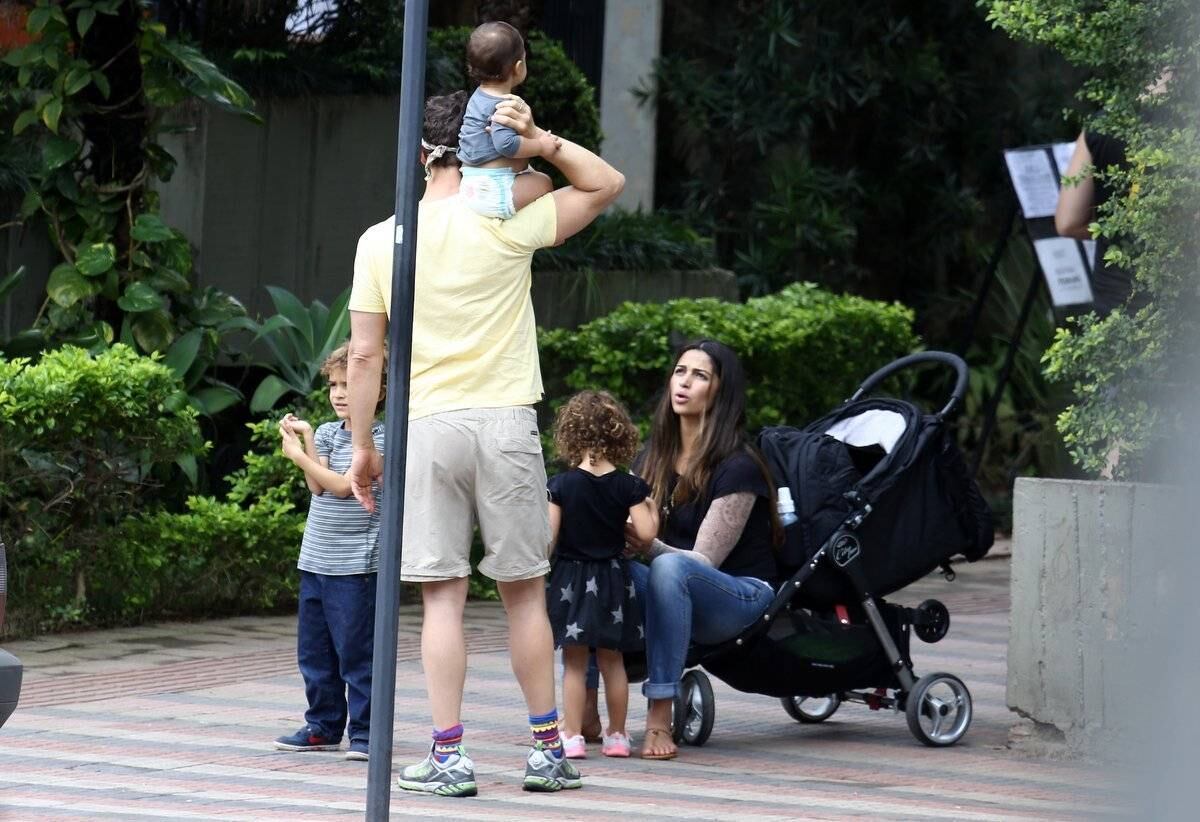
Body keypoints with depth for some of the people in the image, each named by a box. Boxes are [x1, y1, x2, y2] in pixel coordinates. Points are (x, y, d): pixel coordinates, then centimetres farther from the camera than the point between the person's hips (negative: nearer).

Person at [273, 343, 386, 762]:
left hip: (356, 565, -7)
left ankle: (364, 731, 1)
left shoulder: (381, 439, -7)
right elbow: (318, 486, -1)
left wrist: (300, 456, -8)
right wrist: (306, 439, -9)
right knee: (314, 651, 10)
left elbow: (344, 485, -14)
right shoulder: (326, 433, 13)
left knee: (356, 652, -5)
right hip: (315, 559, 7)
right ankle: (323, 726, 20)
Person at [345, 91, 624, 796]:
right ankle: (548, 750, 13)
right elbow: (607, 183, 7)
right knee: (524, 592, 8)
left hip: (428, 427, 1)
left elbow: (364, 356, 3)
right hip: (505, 422, -1)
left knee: (443, 597, 2)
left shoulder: (382, 240, 2)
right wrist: (539, 141, -2)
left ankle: (449, 756, -2)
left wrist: (362, 445, 10)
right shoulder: (507, 226, -3)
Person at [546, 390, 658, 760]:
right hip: (612, 580, 2)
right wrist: (651, 509, 11)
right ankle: (617, 736, 17)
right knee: (612, 661, 12)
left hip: (571, 579, -2)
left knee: (574, 663, 2)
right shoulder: (628, 486, -5)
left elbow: (548, 538, -11)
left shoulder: (561, 486, -9)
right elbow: (646, 532, -9)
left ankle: (572, 737, 0)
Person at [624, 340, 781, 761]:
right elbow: (625, 526, 4)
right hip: (670, 592, 6)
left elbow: (703, 561, -17)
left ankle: (659, 720, -42)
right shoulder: (654, 457, 8)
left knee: (669, 568, -38)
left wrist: (649, 546, -36)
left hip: (741, 597, -6)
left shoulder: (737, 468, -13)